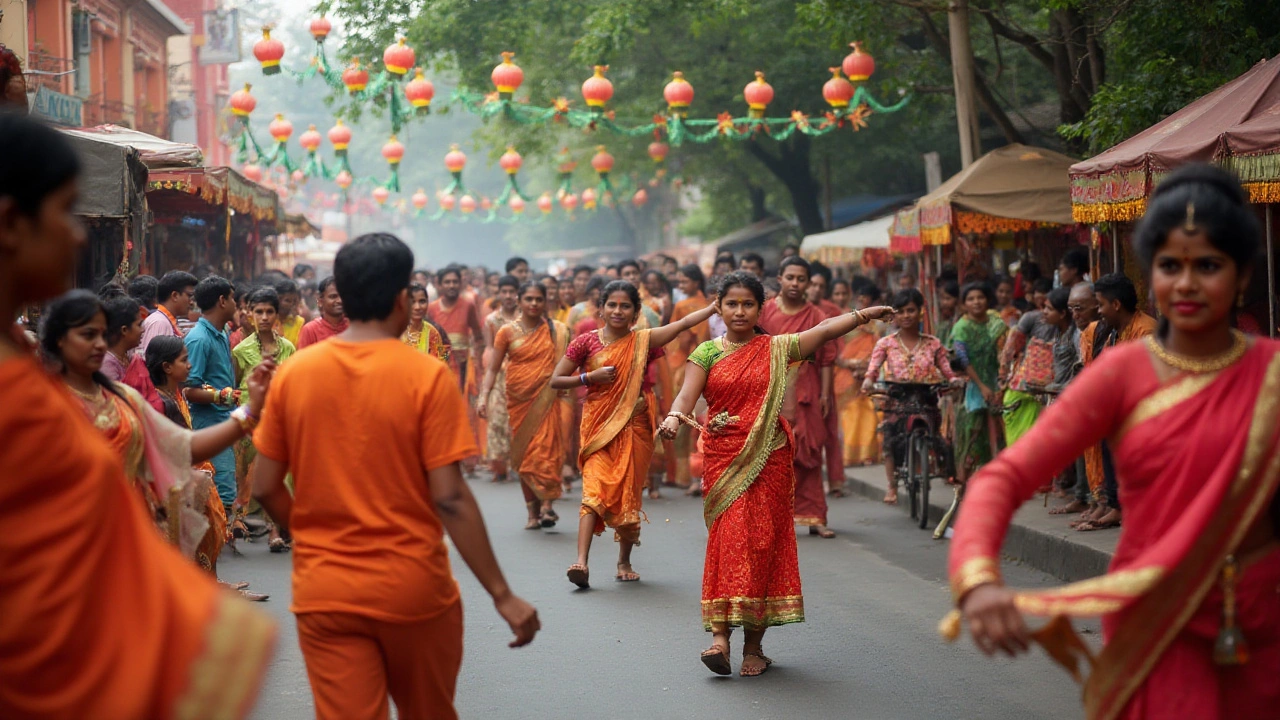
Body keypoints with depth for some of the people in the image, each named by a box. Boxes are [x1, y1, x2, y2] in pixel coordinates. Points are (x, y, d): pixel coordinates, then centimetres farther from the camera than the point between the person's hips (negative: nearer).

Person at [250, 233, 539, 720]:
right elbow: (450, 499, -14)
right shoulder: (427, 376, -11)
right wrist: (502, 595, -9)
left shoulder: (293, 373, -1)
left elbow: (265, 488, 3)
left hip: (323, 590, 2)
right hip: (412, 588, -1)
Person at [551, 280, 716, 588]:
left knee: (629, 493, 7)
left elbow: (684, 323, -2)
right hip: (598, 425, -2)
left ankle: (624, 560, 23)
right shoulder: (586, 342, 1)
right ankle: (581, 562, -23)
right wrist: (590, 377, -10)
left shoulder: (643, 341, 5)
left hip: (634, 426, 2)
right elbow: (555, 380, 3)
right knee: (595, 489, -15)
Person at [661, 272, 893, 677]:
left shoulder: (777, 349, 8)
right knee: (729, 539, -10)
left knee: (763, 540, 0)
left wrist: (865, 314, -12)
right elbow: (687, 394, -6)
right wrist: (674, 417, -27)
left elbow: (826, 329, 3)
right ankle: (720, 635, -12)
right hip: (723, 459, -1)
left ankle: (754, 646, 6)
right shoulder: (707, 353, 6)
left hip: (768, 460, 1)